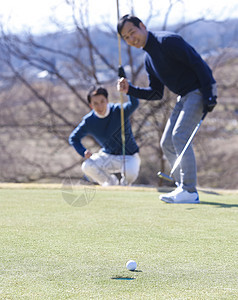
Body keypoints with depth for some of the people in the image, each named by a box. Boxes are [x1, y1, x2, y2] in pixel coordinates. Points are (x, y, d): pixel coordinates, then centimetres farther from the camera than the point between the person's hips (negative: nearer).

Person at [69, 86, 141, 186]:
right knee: (87, 166, -23)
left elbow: (134, 104, -42)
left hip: (129, 156, -4)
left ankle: (124, 183, 6)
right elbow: (73, 138, 4)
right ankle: (111, 182, 8)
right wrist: (84, 152, -14)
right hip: (108, 157, 4)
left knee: (130, 173, -35)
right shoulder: (89, 121, -9)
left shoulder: (118, 110, -20)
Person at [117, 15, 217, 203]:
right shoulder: (149, 59, 12)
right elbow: (156, 93, 16)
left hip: (200, 91, -10)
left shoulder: (167, 41, -16)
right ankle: (183, 187, 12)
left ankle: (189, 192, -17)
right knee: (167, 143, 6)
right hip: (185, 96, 10)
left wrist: (209, 95, -25)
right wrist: (130, 90, 2)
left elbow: (198, 63, -20)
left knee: (180, 136, -19)